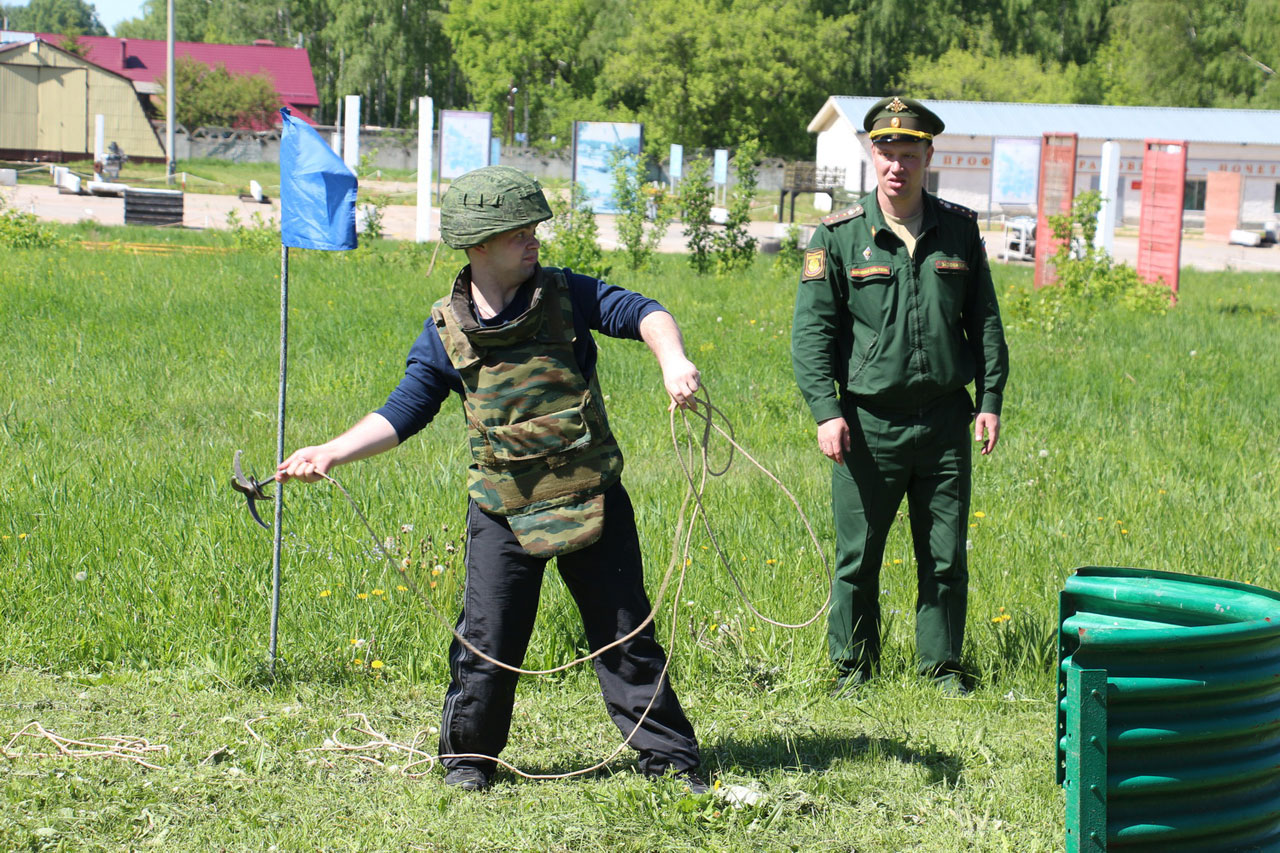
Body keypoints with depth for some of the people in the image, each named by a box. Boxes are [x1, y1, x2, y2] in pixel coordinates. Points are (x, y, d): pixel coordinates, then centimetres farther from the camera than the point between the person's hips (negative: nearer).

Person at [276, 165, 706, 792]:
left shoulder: (564, 295, -4)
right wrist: (330, 453, -9)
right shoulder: (446, 329, -3)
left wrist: (673, 361, -29)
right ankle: (467, 757, 21)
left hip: (593, 498, 0)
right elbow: (405, 411, 1)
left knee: (626, 633, 6)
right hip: (504, 509, 0)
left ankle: (670, 758, 16)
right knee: (488, 642, 0)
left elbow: (640, 313, -8)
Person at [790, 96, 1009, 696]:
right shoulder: (838, 236, -2)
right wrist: (826, 411, -12)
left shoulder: (959, 229, 7)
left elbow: (985, 321, 12)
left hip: (944, 421, 2)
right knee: (857, 557, 4)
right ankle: (853, 666, 18)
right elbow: (812, 330, -3)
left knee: (946, 557, 7)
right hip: (869, 422, -2)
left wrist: (991, 400, 5)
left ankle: (943, 667, 20)